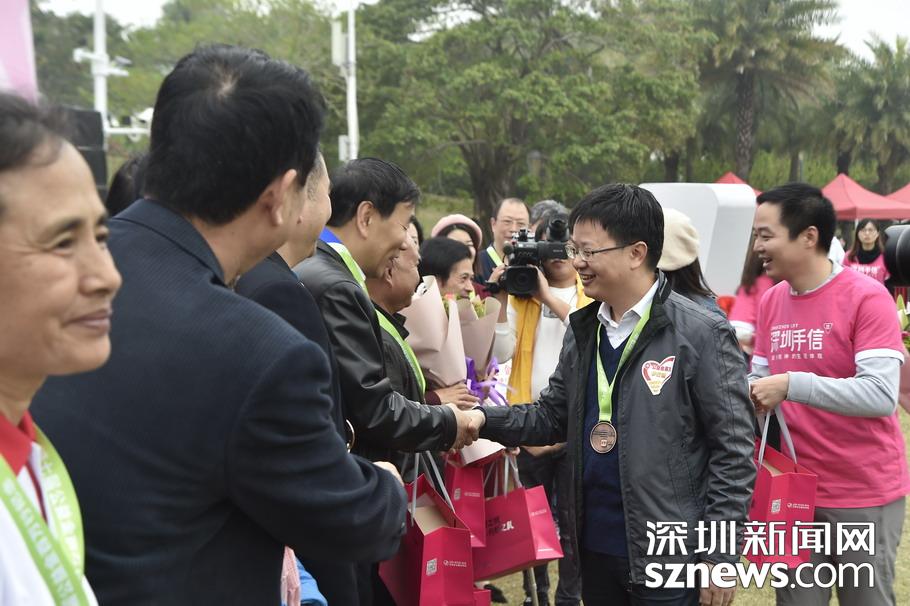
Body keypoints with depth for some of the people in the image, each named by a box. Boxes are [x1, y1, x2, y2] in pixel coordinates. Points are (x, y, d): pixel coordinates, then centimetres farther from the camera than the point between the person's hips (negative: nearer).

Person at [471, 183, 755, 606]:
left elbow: (733, 448, -11)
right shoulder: (583, 330, 7)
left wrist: (720, 557, -13)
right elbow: (553, 417, 11)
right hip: (595, 548, 6)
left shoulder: (702, 334, -12)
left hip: (669, 558, -6)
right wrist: (481, 418, -5)